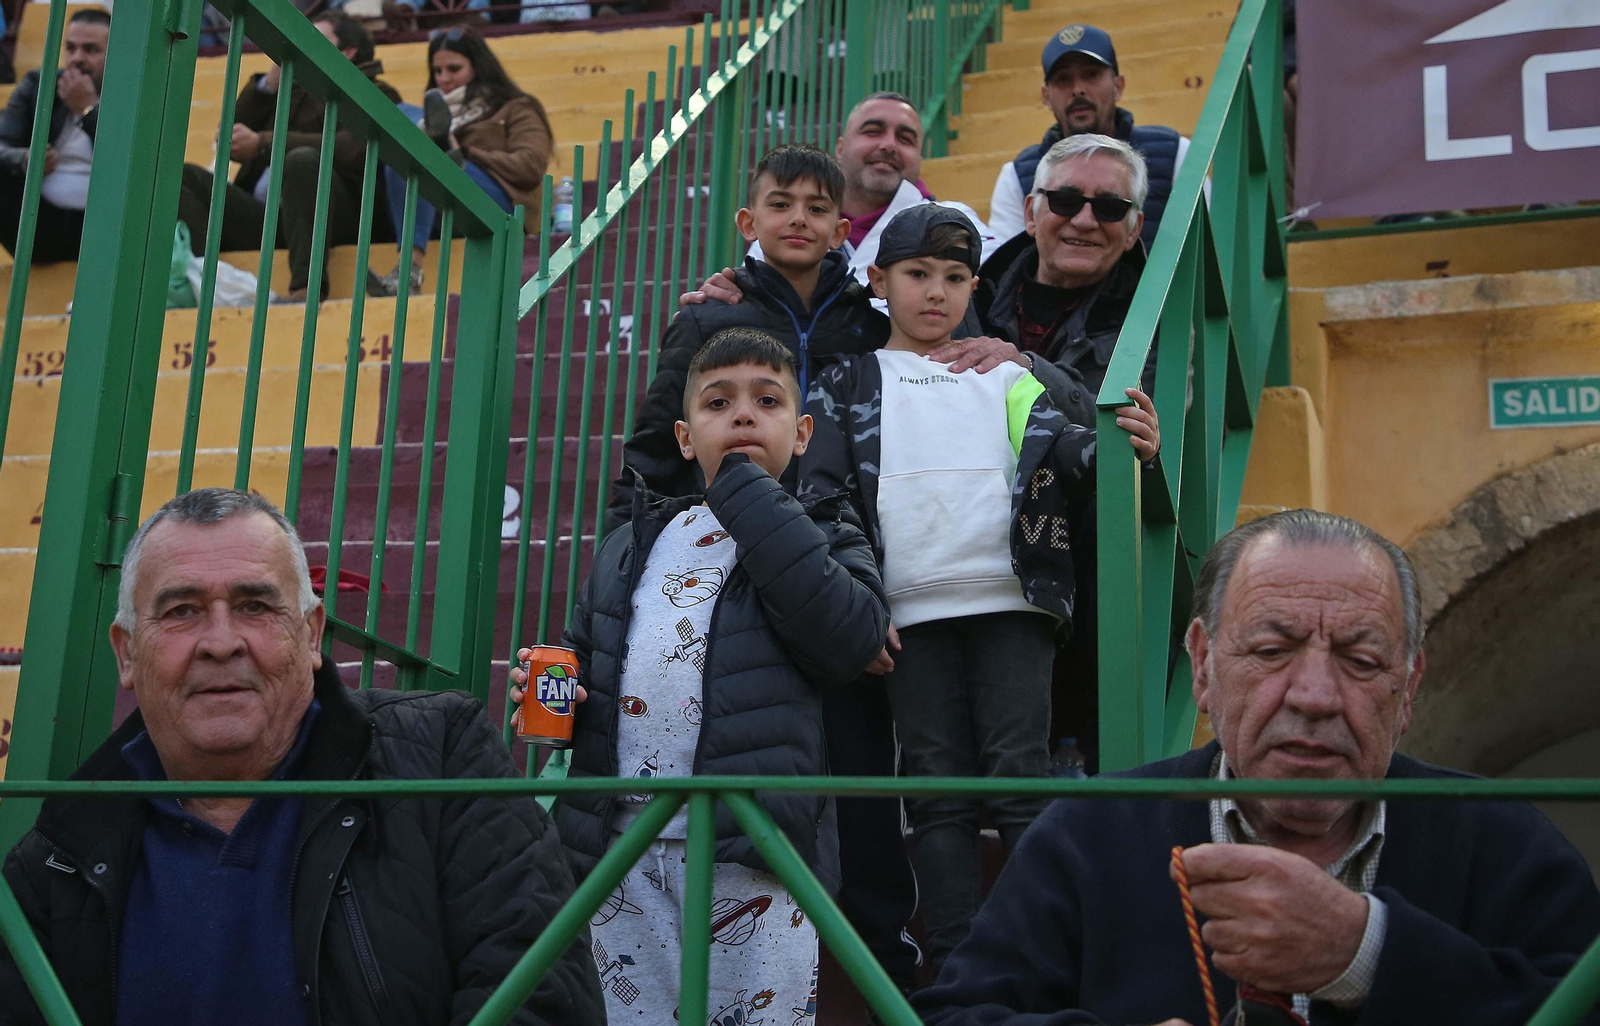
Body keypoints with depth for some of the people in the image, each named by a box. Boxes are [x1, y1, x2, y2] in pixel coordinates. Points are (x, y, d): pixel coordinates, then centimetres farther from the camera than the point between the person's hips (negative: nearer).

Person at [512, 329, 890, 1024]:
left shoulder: (822, 540, 7)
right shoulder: (629, 549, 19)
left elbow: (847, 639, -14)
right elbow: (584, 659, 26)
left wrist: (748, 496, -9)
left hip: (751, 857, -4)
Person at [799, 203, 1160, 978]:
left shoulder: (1004, 375, 18)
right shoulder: (849, 384, 14)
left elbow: (1054, 445, 4)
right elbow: (822, 493, 6)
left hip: (1010, 602, 1)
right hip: (911, 616, 0)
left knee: (1021, 782, -3)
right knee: (938, 791, 1)